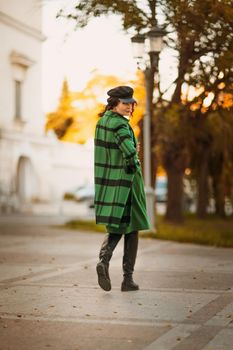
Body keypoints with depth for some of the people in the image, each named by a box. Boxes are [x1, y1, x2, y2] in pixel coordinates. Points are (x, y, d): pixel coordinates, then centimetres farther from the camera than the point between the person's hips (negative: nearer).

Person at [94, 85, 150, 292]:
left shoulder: (102, 121, 8)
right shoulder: (121, 125, -18)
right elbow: (130, 152, -32)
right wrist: (133, 166, -12)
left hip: (107, 181, 7)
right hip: (125, 179, -7)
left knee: (116, 228, 15)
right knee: (131, 229, 6)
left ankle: (104, 260, -13)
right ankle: (128, 279, 9)